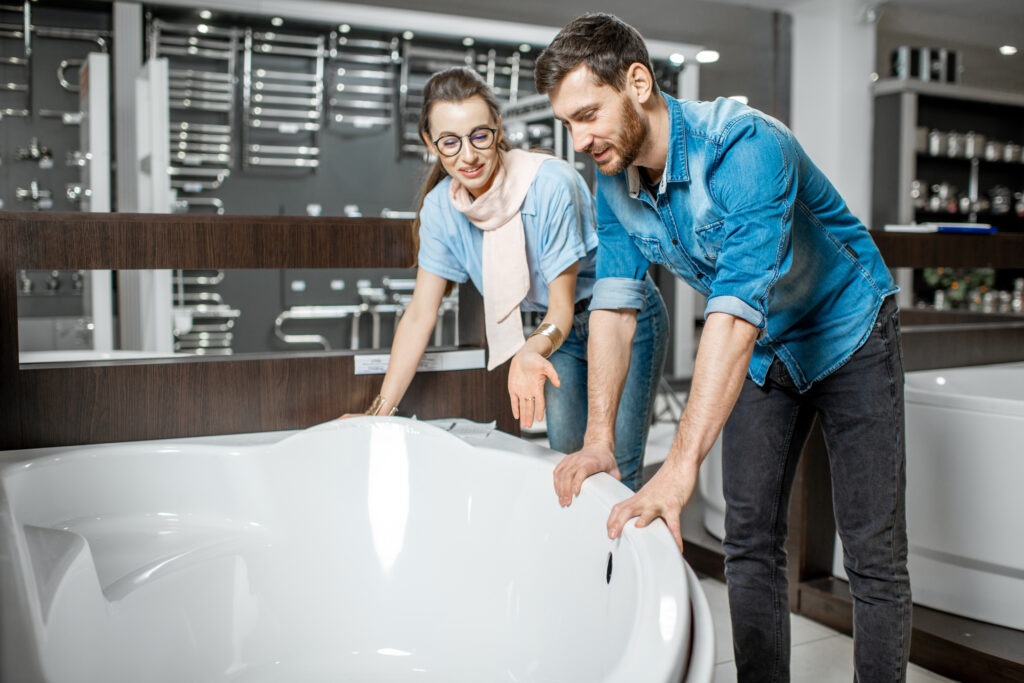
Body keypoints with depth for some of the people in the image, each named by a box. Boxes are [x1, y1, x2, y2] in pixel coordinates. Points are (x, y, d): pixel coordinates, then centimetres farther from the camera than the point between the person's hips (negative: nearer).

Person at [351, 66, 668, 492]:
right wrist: (380, 412, -9)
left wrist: (532, 352, -46)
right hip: (563, 329, 5)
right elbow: (420, 315, -7)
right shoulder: (441, 206, -13)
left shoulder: (552, 186, -29)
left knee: (614, 474, -9)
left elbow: (562, 305, -23)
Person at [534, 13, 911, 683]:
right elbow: (614, 305, -10)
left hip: (847, 332, -5)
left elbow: (736, 310, -43)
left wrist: (681, 466, -48)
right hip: (762, 352, 6)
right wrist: (599, 439, -20)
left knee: (874, 557, -4)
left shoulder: (745, 145, -33)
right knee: (750, 543, 6)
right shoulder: (614, 180, -11)